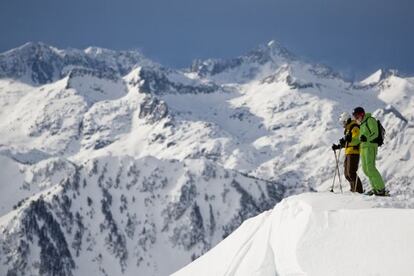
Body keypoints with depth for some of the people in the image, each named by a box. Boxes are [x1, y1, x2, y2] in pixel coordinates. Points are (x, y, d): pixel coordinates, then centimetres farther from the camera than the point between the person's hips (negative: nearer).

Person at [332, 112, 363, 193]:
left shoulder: (354, 128, -10)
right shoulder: (347, 129, 20)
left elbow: (356, 140, -23)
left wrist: (349, 140, -38)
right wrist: (338, 146, 20)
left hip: (354, 152, -10)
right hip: (348, 153, 10)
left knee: (351, 172, -14)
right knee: (347, 173, 11)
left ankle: (359, 190, -13)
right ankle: (354, 189, 17)